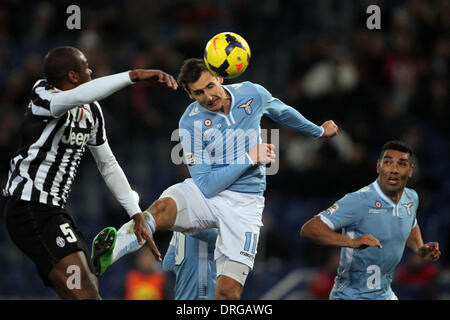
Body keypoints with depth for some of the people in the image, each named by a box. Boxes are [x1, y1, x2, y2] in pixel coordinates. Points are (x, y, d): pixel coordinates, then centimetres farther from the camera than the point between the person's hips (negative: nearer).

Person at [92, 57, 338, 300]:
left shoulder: (253, 93, -1)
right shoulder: (190, 123, -11)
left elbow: (283, 112, 23)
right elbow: (205, 185, -13)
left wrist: (318, 131, 39)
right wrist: (249, 158, -17)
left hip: (244, 202, 2)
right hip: (206, 193, -2)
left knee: (229, 291, -14)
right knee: (163, 207, -38)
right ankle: (106, 255, -60)